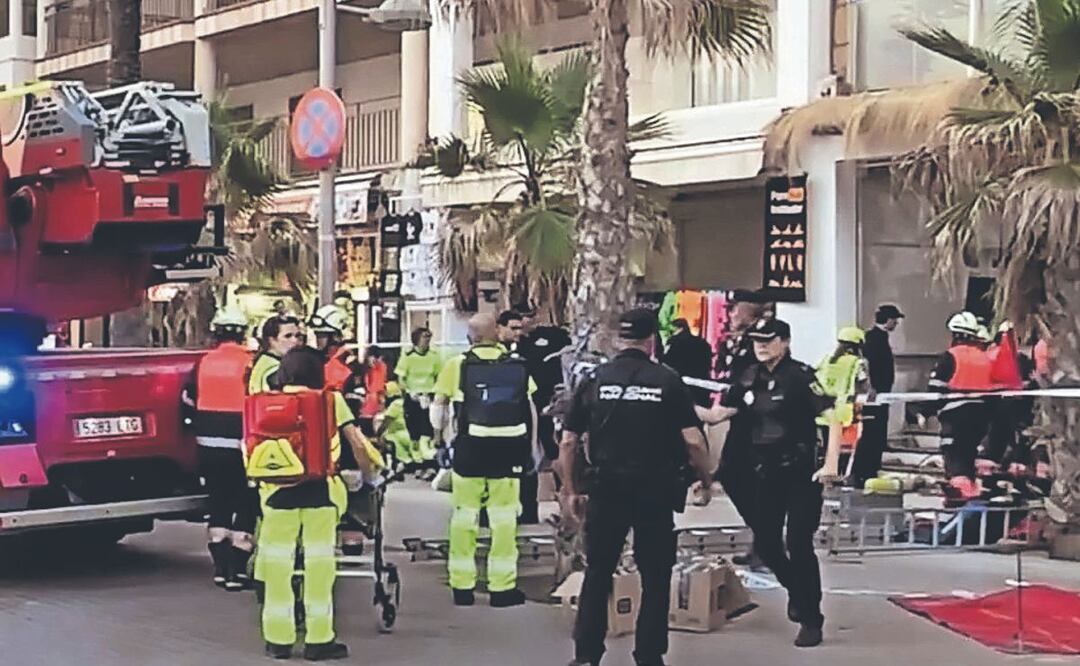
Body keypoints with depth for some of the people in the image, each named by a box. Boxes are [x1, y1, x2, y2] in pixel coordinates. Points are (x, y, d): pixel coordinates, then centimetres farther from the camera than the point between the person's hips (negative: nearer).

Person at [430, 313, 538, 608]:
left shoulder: (457, 365, -1)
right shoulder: (517, 366, 4)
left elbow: (439, 405, 3)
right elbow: (531, 408, 6)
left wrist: (438, 434, 19)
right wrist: (530, 447, 15)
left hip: (469, 449, -1)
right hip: (509, 450, 1)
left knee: (465, 515, 9)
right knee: (504, 517, 6)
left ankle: (462, 586, 14)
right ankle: (502, 588, 8)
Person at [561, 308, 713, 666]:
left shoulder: (595, 380, 1)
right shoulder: (668, 381, -4)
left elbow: (568, 442, 2)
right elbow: (694, 441, -8)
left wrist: (570, 490, 12)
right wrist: (706, 480, 8)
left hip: (607, 489, 1)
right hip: (656, 490, -1)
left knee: (597, 574, 12)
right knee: (655, 578, 10)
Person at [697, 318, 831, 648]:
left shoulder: (800, 375, -12)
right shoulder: (749, 378, 6)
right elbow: (715, 414, 7)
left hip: (800, 472, -6)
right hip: (766, 472, 6)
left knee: (799, 544, -8)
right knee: (765, 543, 9)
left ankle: (811, 619, 4)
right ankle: (797, 592, 36)